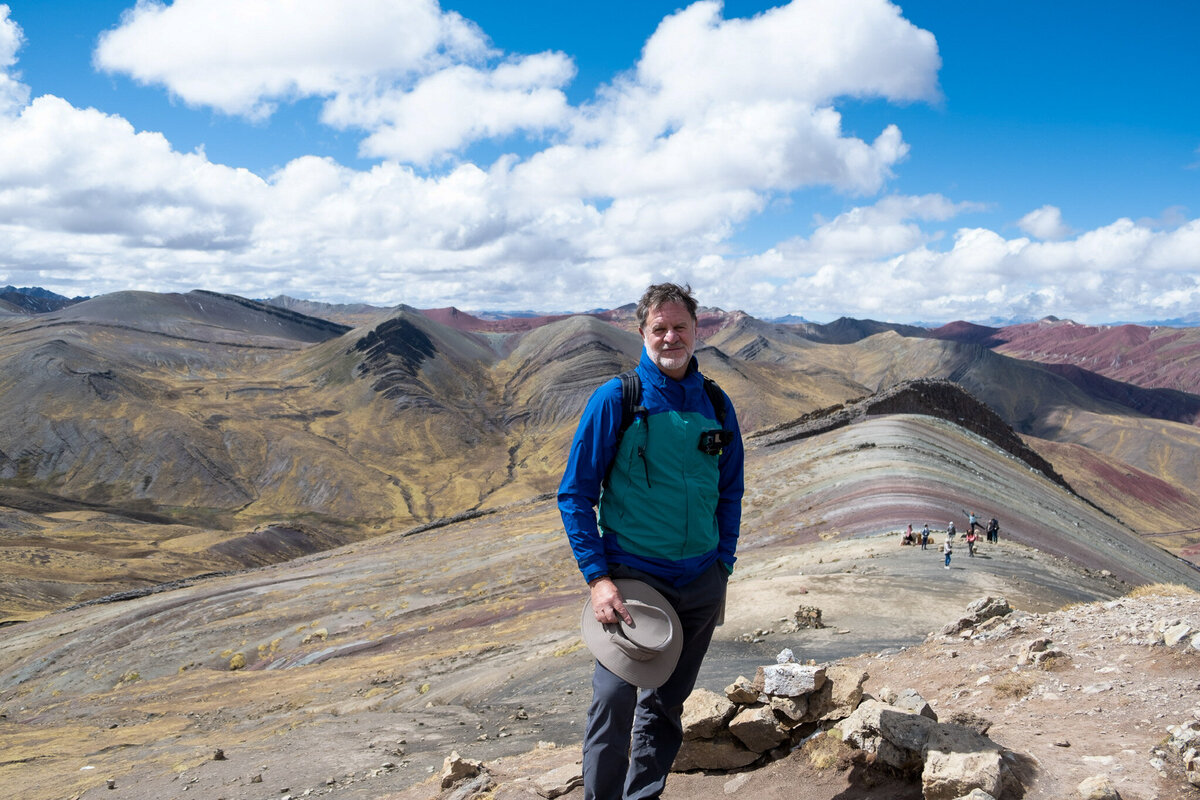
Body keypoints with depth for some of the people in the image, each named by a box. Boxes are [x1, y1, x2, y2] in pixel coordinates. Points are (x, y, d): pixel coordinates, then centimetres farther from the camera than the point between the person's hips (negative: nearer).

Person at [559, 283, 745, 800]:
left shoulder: (716, 404, 5)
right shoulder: (615, 399, -7)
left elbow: (730, 494, 15)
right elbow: (575, 494, -7)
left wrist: (723, 568, 8)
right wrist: (597, 577, -15)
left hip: (701, 581, 4)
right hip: (631, 574, -4)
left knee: (667, 702, 15)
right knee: (614, 698, -11)